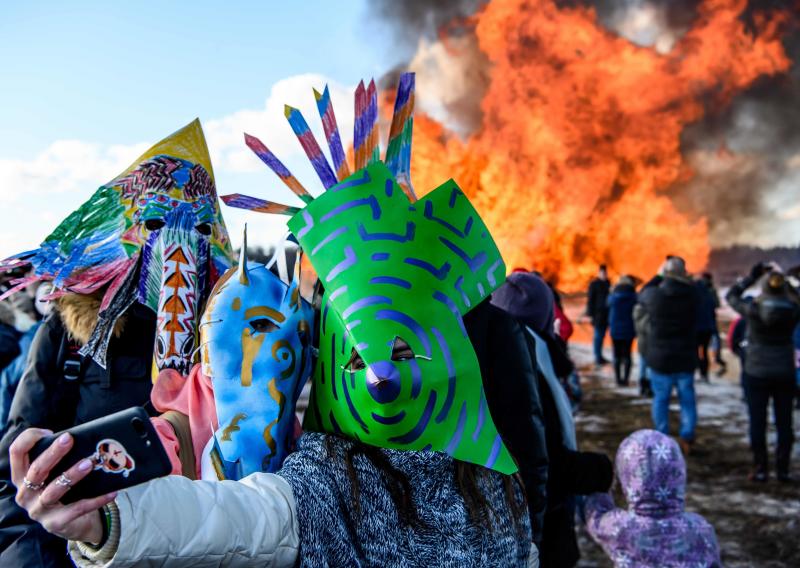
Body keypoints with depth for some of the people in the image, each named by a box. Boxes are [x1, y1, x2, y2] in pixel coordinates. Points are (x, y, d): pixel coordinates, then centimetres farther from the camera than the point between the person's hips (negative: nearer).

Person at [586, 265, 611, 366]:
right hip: (598, 314, -6)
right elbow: (590, 300, -9)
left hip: (606, 315, 6)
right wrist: (590, 314, -12)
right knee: (598, 336, -4)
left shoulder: (607, 283, 11)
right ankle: (598, 358, 1)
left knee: (601, 335, 11)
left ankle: (600, 356, 19)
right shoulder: (594, 284, -8)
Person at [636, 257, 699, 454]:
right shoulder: (692, 294, -13)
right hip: (686, 358, 1)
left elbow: (642, 294, 6)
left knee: (660, 399, 11)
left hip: (660, 358, -1)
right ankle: (687, 438, 15)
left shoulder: (655, 295, -17)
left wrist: (659, 276, 13)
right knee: (687, 399, 13)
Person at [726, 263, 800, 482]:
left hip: (757, 374, -2)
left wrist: (752, 276, 7)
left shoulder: (754, 311, -15)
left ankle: (760, 468, 9)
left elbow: (731, 296, 2)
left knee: (757, 422, 6)